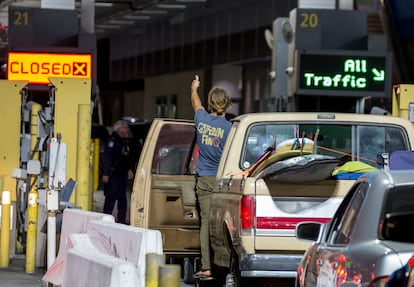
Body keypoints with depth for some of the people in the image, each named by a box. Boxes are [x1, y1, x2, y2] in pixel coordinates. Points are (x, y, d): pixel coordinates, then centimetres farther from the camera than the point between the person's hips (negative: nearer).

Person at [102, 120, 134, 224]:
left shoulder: (124, 142, 16)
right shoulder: (112, 141, -12)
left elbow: (128, 158, 24)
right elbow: (107, 158, -18)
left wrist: (129, 169, 11)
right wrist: (106, 174, -23)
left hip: (122, 174, 9)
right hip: (113, 175, -9)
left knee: (122, 197, 9)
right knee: (111, 197, -8)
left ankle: (121, 219, 14)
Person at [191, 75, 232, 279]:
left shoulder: (202, 119, 2)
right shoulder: (228, 128, -10)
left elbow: (196, 103, 26)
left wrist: (194, 88, 47)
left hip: (204, 180, 3)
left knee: (205, 222, 1)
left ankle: (206, 267, -3)